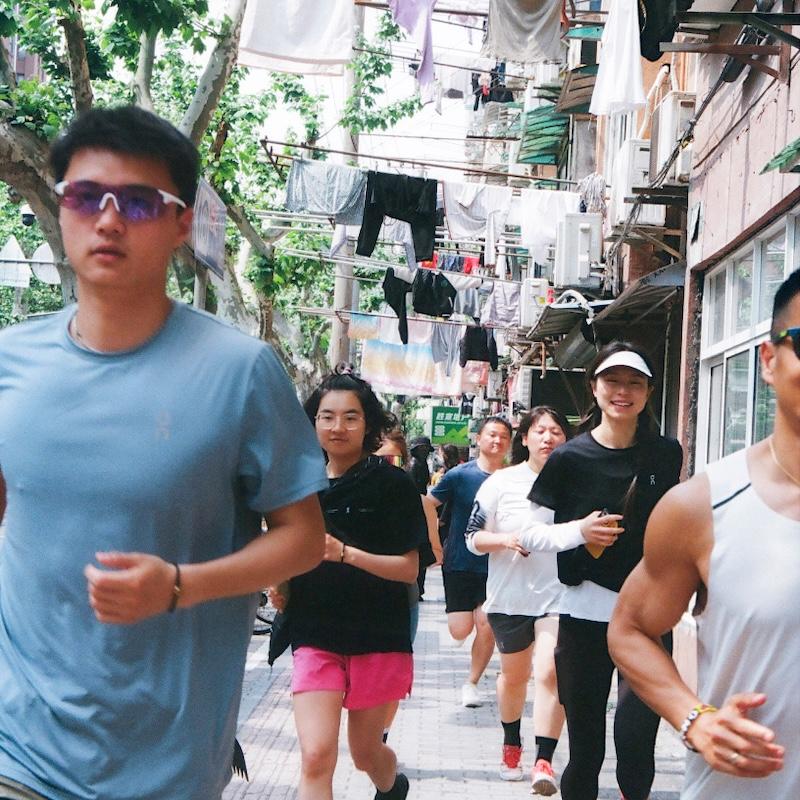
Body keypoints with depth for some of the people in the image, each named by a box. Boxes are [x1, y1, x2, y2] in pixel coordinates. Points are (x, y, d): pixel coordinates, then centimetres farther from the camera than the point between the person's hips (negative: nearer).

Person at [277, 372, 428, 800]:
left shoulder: (392, 483, -7)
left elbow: (408, 568, -11)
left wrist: (344, 553, -24)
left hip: (378, 636, -2)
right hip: (315, 635, 2)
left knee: (365, 753, 15)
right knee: (316, 756, -12)